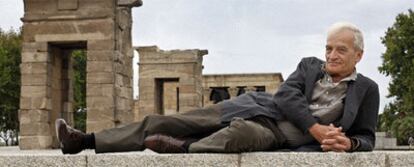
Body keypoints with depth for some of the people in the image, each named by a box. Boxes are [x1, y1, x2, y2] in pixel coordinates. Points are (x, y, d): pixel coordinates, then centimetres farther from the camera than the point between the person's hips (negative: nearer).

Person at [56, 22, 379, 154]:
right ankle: (85, 141, -5)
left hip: (285, 136, -3)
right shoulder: (310, 66, 16)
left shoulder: (367, 90, 9)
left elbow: (366, 138, 6)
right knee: (165, 123, -7)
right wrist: (317, 128, -17)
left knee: (243, 129, -42)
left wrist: (348, 142, -19)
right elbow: (286, 96, 0)